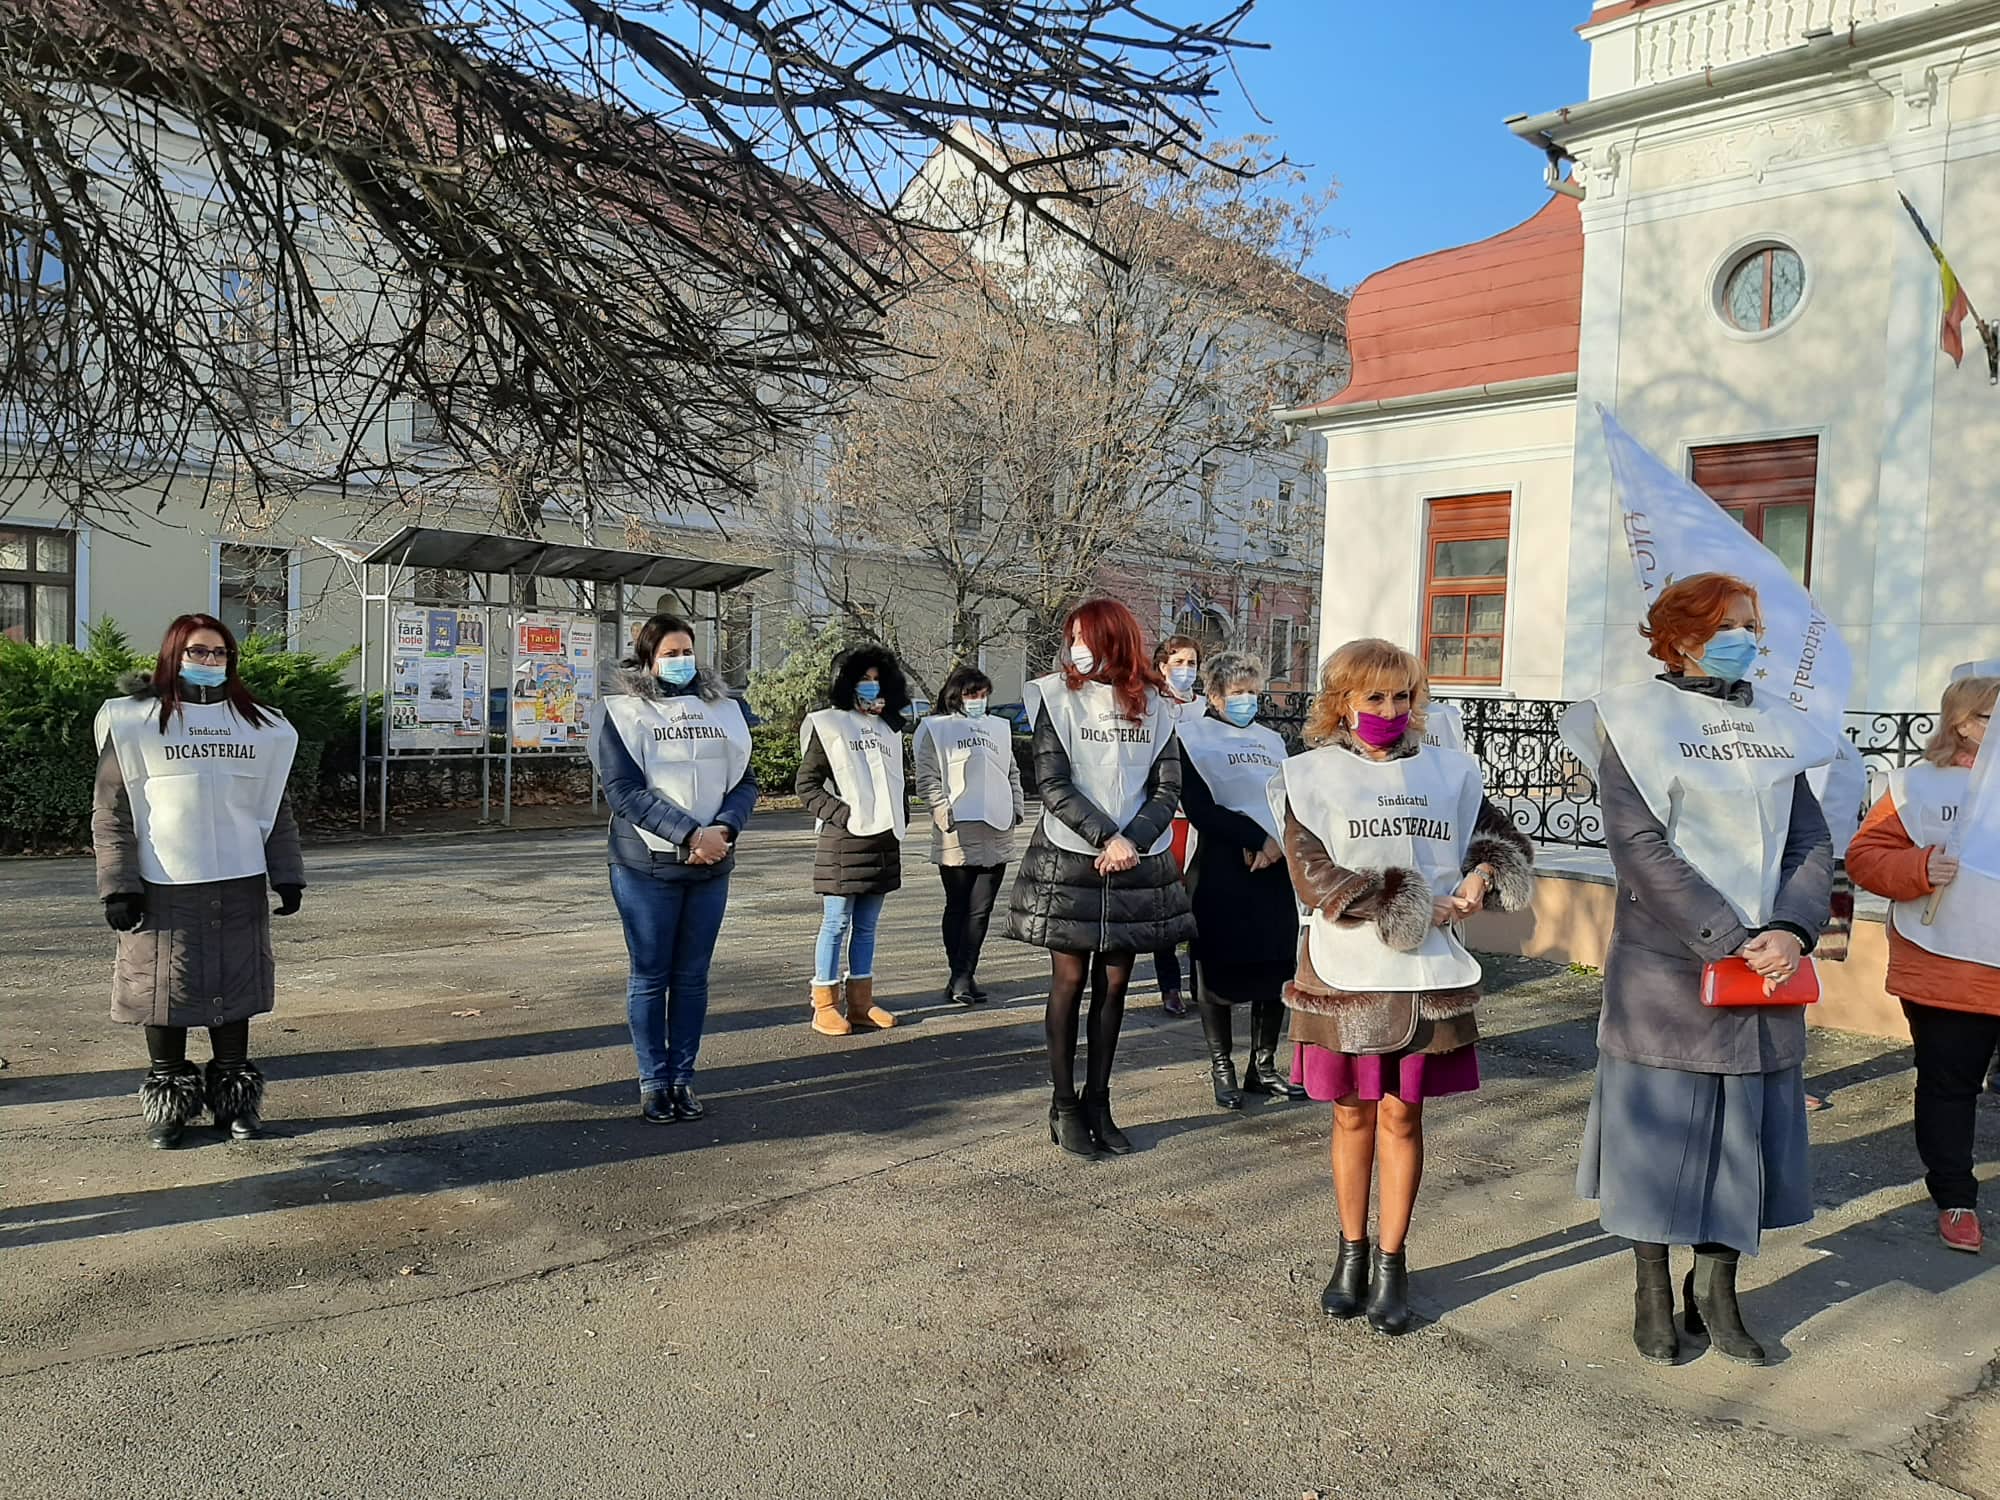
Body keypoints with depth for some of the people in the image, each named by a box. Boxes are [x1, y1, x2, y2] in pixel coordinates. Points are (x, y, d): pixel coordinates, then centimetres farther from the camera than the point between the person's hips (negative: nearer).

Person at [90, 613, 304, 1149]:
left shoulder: (259, 725, 9)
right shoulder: (136, 722, -1)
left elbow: (276, 809, 12)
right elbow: (111, 810, -2)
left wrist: (288, 877, 8)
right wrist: (118, 885, -8)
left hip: (240, 886, 3)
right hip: (164, 888, -2)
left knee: (234, 992, 9)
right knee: (166, 994, 4)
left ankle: (234, 1094, 21)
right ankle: (169, 1099, 19)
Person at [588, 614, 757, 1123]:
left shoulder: (723, 710, 9)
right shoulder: (622, 713, -3)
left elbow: (745, 781, 6)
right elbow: (623, 790, -12)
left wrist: (724, 829, -14)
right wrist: (691, 834, -20)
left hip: (711, 868, 4)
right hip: (647, 866, -3)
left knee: (693, 976, 10)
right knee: (650, 977, 6)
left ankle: (683, 1077, 20)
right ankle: (653, 1081, 17)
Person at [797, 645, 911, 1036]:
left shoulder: (889, 729, 16)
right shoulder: (827, 724, -2)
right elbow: (806, 786, -4)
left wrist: (900, 817, 9)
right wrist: (842, 813, -14)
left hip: (884, 840, 6)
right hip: (843, 841, -6)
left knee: (866, 926, 12)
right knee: (836, 924, 0)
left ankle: (860, 1003, 20)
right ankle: (825, 1006, 8)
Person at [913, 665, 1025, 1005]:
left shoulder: (999, 728, 19)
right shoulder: (935, 728, 2)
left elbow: (1012, 773, 22)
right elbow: (927, 777, -5)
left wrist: (1016, 808, 9)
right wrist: (943, 810, -15)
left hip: (996, 833, 5)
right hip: (956, 835, -4)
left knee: (981, 909, 1)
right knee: (958, 907, 4)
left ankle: (962, 977, 4)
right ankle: (961, 976, 12)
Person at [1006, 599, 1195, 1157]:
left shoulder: (1152, 707, 6)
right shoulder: (1056, 697, -1)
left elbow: (1168, 788, 2)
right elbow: (1052, 783, -9)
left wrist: (1132, 842, -13)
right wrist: (1107, 838, -16)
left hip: (1135, 864, 3)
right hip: (1068, 860, -3)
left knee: (1114, 984, 8)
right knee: (1070, 981, 2)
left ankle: (1098, 1103, 19)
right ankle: (1063, 1106, 14)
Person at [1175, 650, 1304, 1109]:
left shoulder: (1271, 740, 19)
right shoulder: (1193, 737, -1)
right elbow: (1201, 809, -12)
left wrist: (1281, 844, -7)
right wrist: (1258, 838, -14)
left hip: (1276, 869, 5)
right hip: (1220, 871, -5)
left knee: (1276, 970, 6)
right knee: (1219, 971, 1)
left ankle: (1263, 1066, 18)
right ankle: (1222, 1068, 12)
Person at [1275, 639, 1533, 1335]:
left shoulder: (1449, 773, 7)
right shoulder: (1311, 776, -2)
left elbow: (1505, 842, 16)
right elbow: (1315, 879, -12)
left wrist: (1482, 875, -8)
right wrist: (1420, 909, -14)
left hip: (1427, 977, 2)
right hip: (1344, 976, -2)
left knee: (1402, 1117, 8)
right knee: (1353, 1116, 10)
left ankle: (1392, 1264, 21)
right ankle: (1352, 1250, 27)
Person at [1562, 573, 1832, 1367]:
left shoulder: (1775, 728, 12)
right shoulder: (1635, 719, -4)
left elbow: (1812, 842, 6)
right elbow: (1641, 845, -13)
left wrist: (1790, 931, -12)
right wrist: (1728, 940, -17)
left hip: (1765, 966, 5)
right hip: (1666, 966, -5)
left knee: (1743, 1130, 10)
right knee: (1661, 1124, 4)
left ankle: (1715, 1293, 27)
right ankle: (1652, 1294, 22)